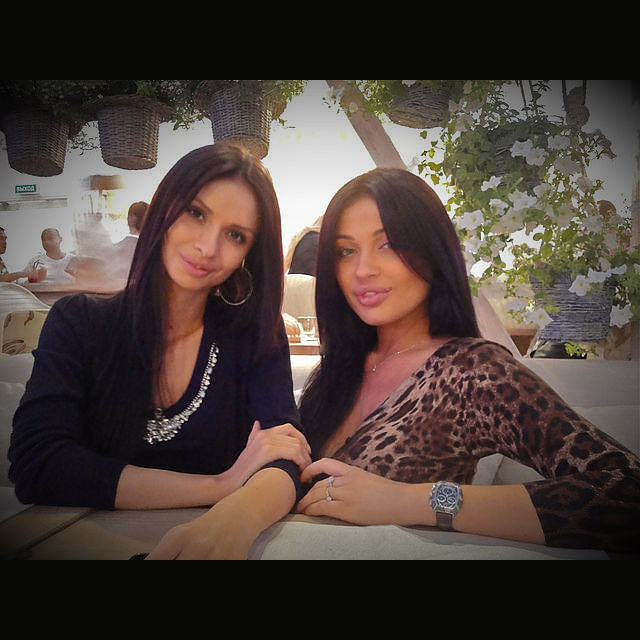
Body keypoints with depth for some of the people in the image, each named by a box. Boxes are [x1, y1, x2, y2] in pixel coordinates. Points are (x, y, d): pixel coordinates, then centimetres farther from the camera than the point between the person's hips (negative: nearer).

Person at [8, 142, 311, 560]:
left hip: (217, 540, 1)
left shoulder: (257, 334, -2)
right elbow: (36, 466, -14)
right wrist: (221, 485, -20)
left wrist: (238, 516, -37)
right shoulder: (78, 323, -3)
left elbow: (287, 460, -13)